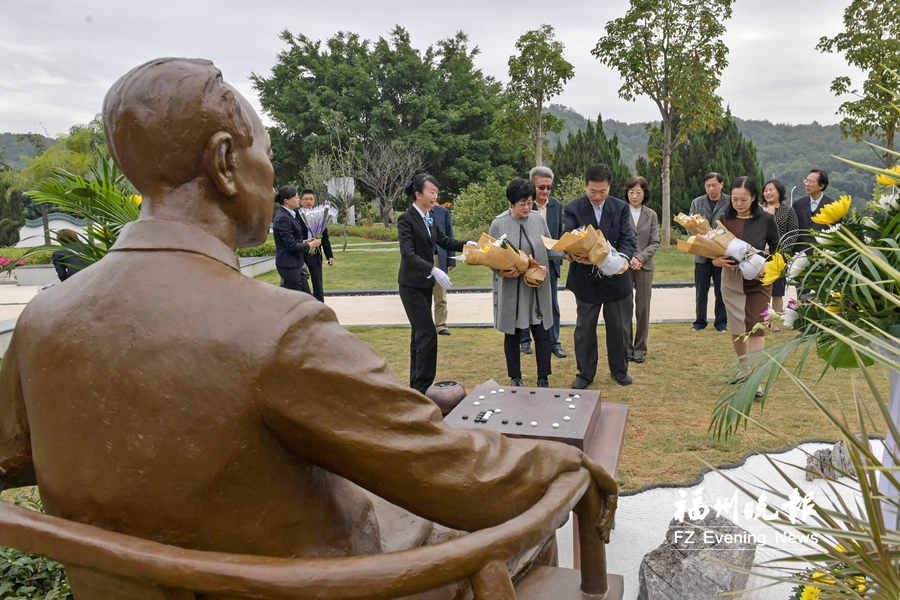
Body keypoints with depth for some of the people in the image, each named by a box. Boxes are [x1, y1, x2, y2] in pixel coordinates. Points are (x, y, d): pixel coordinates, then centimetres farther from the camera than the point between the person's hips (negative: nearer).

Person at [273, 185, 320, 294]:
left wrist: (304, 241, 6)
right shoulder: (283, 218, -18)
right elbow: (292, 246, -20)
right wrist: (310, 245, -9)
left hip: (295, 264, 10)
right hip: (288, 265, -10)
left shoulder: (290, 215, 11)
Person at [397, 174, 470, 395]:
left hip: (425, 284, 8)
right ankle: (423, 385, -3)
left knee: (419, 334, 12)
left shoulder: (429, 218, 9)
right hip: (411, 285, -8)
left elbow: (444, 241, 15)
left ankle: (416, 384, 21)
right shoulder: (406, 219, -15)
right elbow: (408, 254, -23)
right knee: (428, 334, -11)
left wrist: (466, 244, -2)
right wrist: (434, 270, -34)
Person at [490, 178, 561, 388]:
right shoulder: (499, 224, -6)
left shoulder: (538, 219, 1)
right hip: (510, 288, -2)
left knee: (542, 334, 3)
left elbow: (549, 249, 7)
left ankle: (543, 380, 16)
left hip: (537, 287, 2)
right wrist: (501, 271, -20)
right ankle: (515, 379, 24)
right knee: (512, 335, 9)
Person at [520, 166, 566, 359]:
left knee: (552, 305, 5)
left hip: (550, 263, 3)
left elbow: (560, 235, 9)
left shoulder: (557, 206, 3)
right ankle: (525, 341, 21)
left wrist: (560, 258, 3)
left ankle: (554, 342, 14)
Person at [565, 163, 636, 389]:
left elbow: (628, 239, -8)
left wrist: (622, 258, -30)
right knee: (584, 328, 10)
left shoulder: (621, 208, 0)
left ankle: (619, 370, 31)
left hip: (616, 277, 2)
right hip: (585, 279, -1)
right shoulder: (573, 209, -6)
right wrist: (574, 255, -39)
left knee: (619, 328, 12)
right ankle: (585, 373, 24)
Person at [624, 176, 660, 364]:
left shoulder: (651, 215, 7)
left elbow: (655, 242, 4)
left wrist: (640, 258, -11)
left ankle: (640, 349, 15)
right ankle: (626, 348, 12)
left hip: (644, 266, 2)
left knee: (643, 309, 5)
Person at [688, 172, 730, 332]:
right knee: (701, 291, 8)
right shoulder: (696, 202, 8)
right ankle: (700, 321, 19)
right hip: (702, 254, 2)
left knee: (721, 291, 6)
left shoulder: (730, 202, -1)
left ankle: (721, 322, 18)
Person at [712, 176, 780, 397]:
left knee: (755, 327, -9)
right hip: (731, 280, 3)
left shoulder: (765, 219, -7)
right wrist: (717, 261, -17)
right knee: (736, 327, 13)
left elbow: (777, 248, 1)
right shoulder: (725, 219, -2)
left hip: (758, 281, -3)